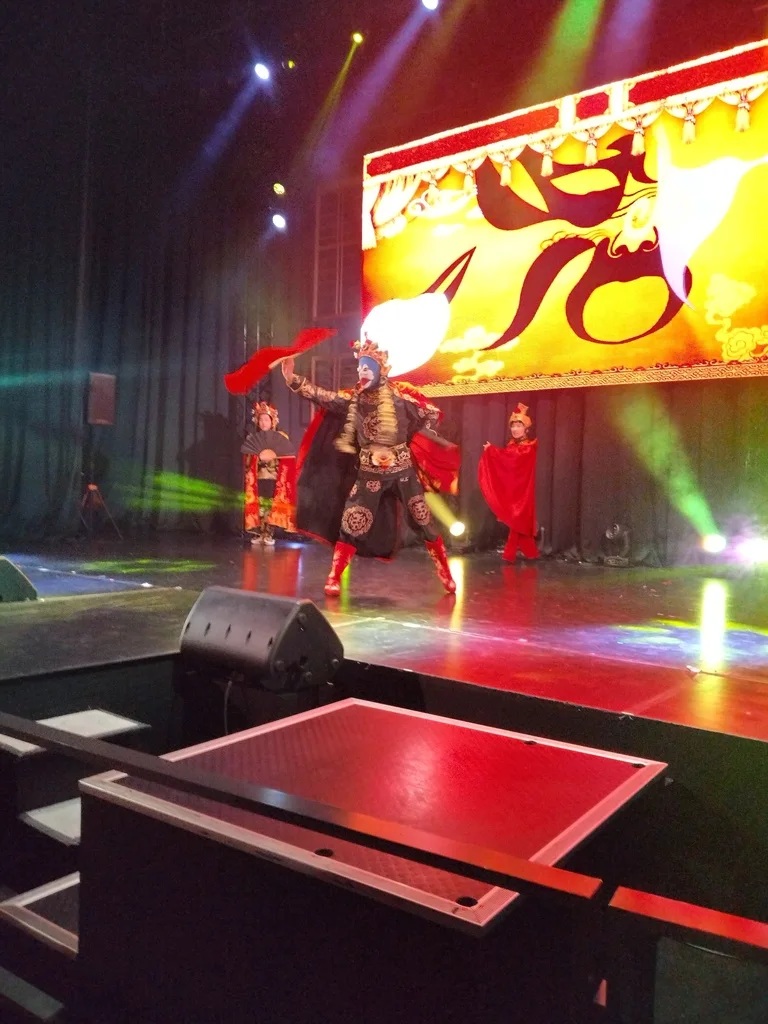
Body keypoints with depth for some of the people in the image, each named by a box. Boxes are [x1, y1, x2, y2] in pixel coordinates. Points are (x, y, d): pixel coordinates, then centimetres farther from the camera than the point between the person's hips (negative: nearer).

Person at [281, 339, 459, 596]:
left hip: (402, 469, -1)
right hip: (369, 471, 1)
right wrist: (293, 379, -23)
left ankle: (445, 575, 19)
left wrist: (412, 444, 1)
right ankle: (334, 578, 7)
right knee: (352, 524, -3)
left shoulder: (400, 394, -4)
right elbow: (324, 397, -12)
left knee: (423, 521, 6)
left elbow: (432, 414, 3)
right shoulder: (353, 399, 0)